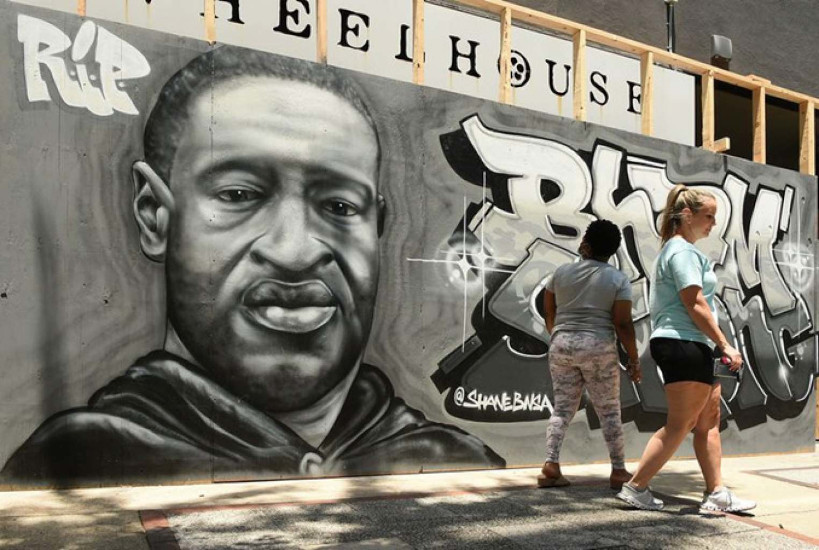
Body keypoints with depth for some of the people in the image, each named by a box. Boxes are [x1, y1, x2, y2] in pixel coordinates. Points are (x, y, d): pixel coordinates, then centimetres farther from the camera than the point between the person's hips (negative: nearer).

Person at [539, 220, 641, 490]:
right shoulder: (618, 279, -3)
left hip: (561, 345, 3)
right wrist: (634, 359, 0)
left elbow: (548, 313, 13)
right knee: (609, 411, 8)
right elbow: (623, 323, -9)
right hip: (598, 348, -2)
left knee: (562, 408, 9)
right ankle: (618, 470, 12)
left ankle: (550, 465, -1)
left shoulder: (561, 272, 4)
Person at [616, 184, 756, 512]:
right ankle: (635, 487, 1)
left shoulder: (678, 249, 20)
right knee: (679, 425, -6)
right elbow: (695, 305, -18)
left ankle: (716, 493, 16)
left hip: (692, 348, 11)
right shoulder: (683, 251, -12)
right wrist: (725, 344, -14)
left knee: (709, 419, 11)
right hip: (683, 344, -11)